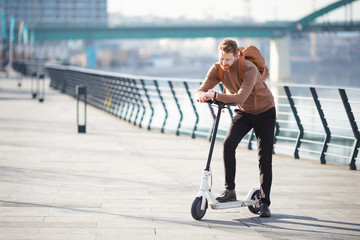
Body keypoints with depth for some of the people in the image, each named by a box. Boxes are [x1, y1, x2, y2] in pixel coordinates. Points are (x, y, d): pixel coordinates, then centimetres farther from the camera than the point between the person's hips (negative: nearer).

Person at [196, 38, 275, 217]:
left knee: (264, 158, -5)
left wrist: (215, 95, -49)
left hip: (264, 112, -4)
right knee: (228, 144, -22)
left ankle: (264, 203, 4)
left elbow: (240, 97, -42)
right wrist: (202, 96, -41)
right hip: (243, 113, 4)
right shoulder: (217, 69, -14)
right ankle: (229, 190, -14)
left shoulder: (249, 69, -32)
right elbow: (202, 89, -17)